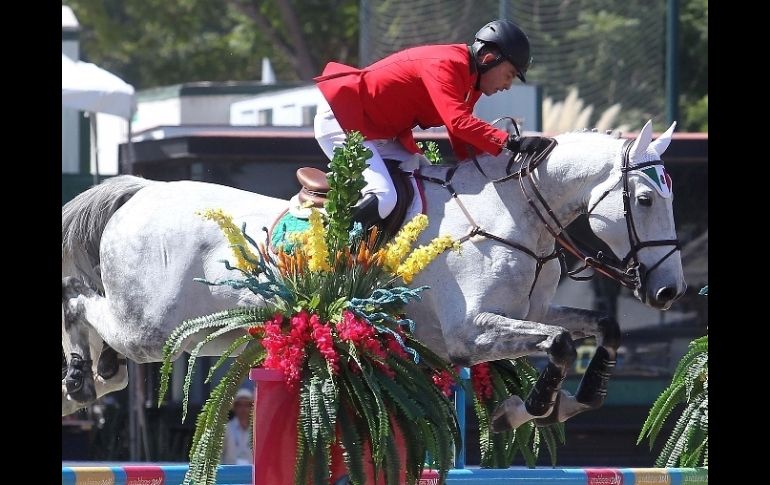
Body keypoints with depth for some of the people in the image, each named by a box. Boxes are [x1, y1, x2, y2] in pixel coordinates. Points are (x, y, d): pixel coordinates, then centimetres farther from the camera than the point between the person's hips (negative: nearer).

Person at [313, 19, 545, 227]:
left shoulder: (470, 78, 9)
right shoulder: (444, 65, -22)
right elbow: (457, 122, -35)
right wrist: (510, 142, -40)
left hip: (379, 131, 11)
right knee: (382, 199, -26)